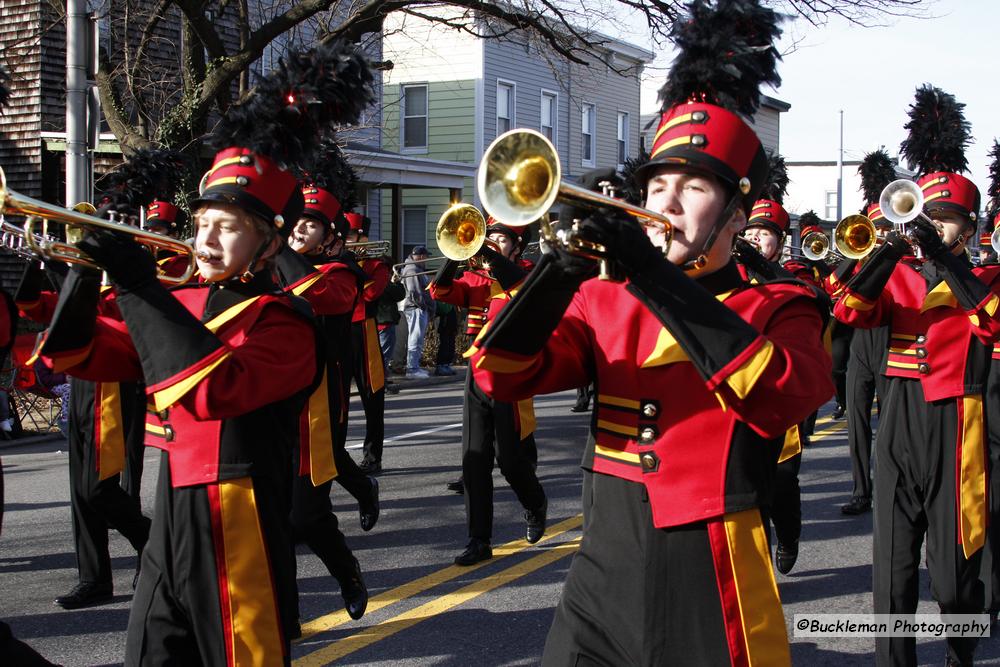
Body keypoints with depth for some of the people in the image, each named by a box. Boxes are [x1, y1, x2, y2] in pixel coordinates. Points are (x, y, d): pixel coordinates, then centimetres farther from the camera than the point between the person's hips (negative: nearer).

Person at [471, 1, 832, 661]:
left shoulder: (780, 307, -1)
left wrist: (653, 272, -24)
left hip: (708, 588, -3)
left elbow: (779, 398, -23)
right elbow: (501, 375, -3)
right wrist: (564, 269, -17)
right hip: (600, 582, 3)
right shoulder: (605, 297, 8)